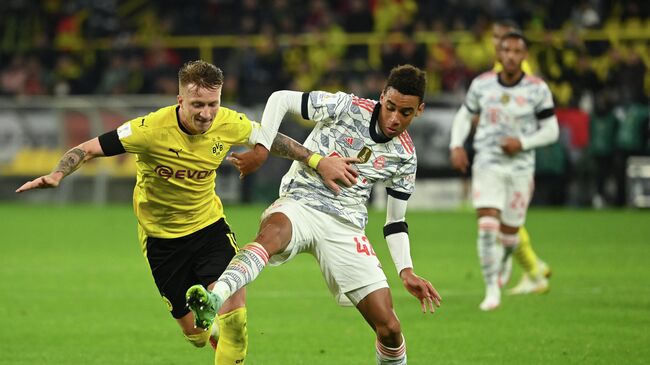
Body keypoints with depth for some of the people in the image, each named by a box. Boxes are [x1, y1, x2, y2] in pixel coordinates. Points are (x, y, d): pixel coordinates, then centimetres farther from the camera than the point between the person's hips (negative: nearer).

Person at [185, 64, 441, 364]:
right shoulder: (347, 107, -4)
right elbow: (281, 99, 0)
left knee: (389, 328, -4)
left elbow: (395, 222, 14)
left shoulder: (405, 157, 6)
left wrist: (406, 271, 1)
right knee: (271, 233, -42)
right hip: (299, 204, -4)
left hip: (346, 226, 4)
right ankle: (213, 301, -67)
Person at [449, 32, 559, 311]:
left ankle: (503, 263, 44)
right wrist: (457, 146, 0)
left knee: (509, 233, 8)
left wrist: (522, 143, -17)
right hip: (487, 164, 0)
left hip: (520, 167, 0)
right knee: (487, 226, -17)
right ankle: (492, 290, -12)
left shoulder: (537, 89, -6)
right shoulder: (482, 84, 0)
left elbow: (551, 131, -2)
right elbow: (465, 115, 15)